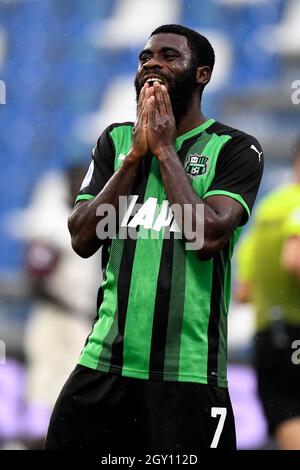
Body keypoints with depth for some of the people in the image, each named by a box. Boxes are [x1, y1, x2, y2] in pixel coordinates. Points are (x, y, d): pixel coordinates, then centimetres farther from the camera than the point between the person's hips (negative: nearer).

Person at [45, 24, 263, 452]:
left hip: (187, 369, -4)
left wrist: (164, 148, -9)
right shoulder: (116, 141, 11)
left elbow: (208, 237, -17)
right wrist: (135, 154, -6)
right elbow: (83, 239, 1)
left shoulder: (234, 149, -1)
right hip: (105, 360, 4)